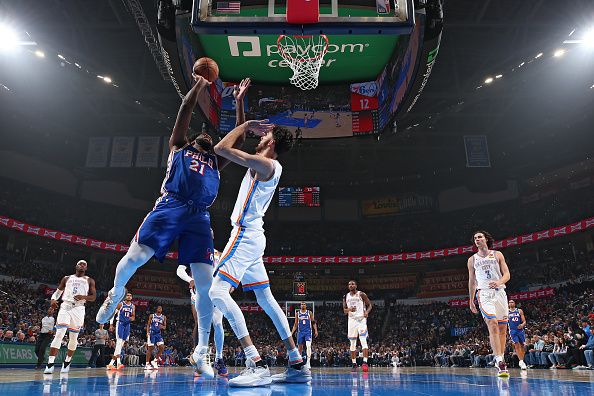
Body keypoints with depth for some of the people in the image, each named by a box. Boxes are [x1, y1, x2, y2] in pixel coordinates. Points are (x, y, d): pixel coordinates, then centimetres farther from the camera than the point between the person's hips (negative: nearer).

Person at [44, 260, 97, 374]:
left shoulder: (89, 281, 12)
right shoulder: (67, 278, 16)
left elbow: (93, 297, 5)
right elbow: (58, 291, 17)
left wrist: (83, 297, -15)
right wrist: (53, 299, -5)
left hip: (78, 308, 0)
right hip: (65, 306, 0)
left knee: (73, 337, 4)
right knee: (59, 334, -14)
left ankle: (67, 362, 20)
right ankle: (50, 363, -16)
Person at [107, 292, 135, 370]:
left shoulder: (133, 306, 10)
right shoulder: (120, 304, -4)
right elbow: (113, 314, -3)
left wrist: (132, 318, -9)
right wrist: (111, 324, -9)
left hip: (127, 325, 6)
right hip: (120, 324, -5)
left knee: (121, 343, 5)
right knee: (119, 342, -16)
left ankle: (111, 363, 11)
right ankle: (118, 362, -22)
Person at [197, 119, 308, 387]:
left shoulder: (264, 164, -13)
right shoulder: (270, 166, 14)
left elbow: (221, 148, -15)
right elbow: (238, 143, 30)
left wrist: (246, 125, -4)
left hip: (245, 235, -10)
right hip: (252, 237, 10)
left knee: (217, 291, -16)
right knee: (266, 299, 12)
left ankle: (257, 365, -21)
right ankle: (297, 365, 15)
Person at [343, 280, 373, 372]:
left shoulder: (361, 294, -1)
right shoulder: (346, 297, 10)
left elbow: (370, 304, 2)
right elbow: (344, 310, 10)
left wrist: (367, 311, -18)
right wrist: (349, 309, -13)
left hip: (361, 319, -4)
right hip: (351, 320, 4)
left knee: (363, 341, -15)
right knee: (352, 343, 7)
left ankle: (365, 362, -19)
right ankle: (354, 364, 14)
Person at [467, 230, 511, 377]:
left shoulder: (497, 255, 9)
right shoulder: (472, 260, 10)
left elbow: (507, 274, 4)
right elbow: (472, 281, 15)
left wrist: (499, 282, -18)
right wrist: (471, 301, 14)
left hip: (500, 292, 2)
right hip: (484, 294, -2)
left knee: (502, 328, 5)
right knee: (492, 325, -19)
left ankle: (501, 360, 17)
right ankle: (499, 362, -25)